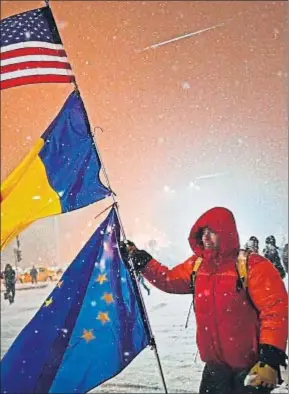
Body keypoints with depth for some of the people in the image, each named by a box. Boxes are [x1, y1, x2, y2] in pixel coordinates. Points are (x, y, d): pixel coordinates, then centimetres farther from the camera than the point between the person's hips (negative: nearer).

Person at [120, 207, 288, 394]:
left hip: (250, 365, -5)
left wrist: (271, 358, -22)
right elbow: (169, 279, 17)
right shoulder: (197, 265, 5)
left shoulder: (252, 265, -15)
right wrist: (142, 261, 6)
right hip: (215, 364, 6)